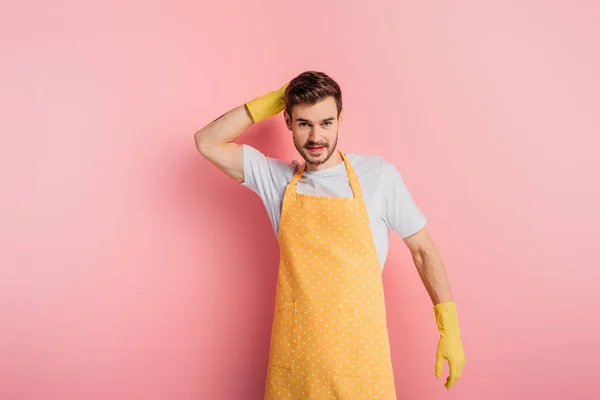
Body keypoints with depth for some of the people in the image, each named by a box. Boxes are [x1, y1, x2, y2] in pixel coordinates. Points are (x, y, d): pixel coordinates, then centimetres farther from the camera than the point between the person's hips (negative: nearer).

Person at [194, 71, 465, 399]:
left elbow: (423, 250, 1)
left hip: (359, 348, -2)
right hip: (294, 350, 2)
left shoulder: (377, 174, -6)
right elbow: (207, 142, -2)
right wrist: (272, 101, -5)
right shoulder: (276, 178, 1)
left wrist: (450, 330, 0)